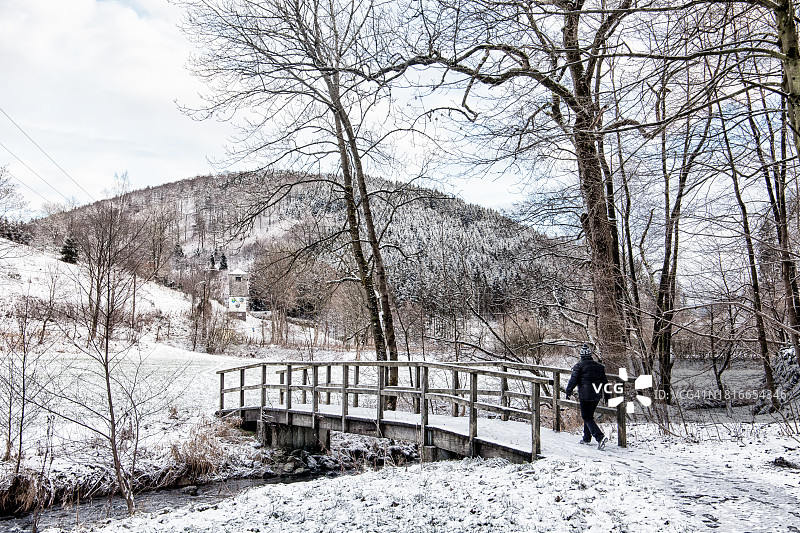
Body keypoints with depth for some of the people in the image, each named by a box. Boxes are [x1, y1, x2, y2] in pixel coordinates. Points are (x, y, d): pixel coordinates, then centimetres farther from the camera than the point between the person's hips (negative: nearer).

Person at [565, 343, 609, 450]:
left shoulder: (579, 366, -6)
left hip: (585, 395, -6)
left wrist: (568, 391, 3)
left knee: (587, 418, -4)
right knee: (589, 415, 19)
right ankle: (587, 438, 25)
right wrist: (606, 394, 23)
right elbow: (604, 381, 16)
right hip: (596, 395, 6)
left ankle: (600, 437, -20)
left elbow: (573, 380, -8)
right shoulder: (599, 366, 11)